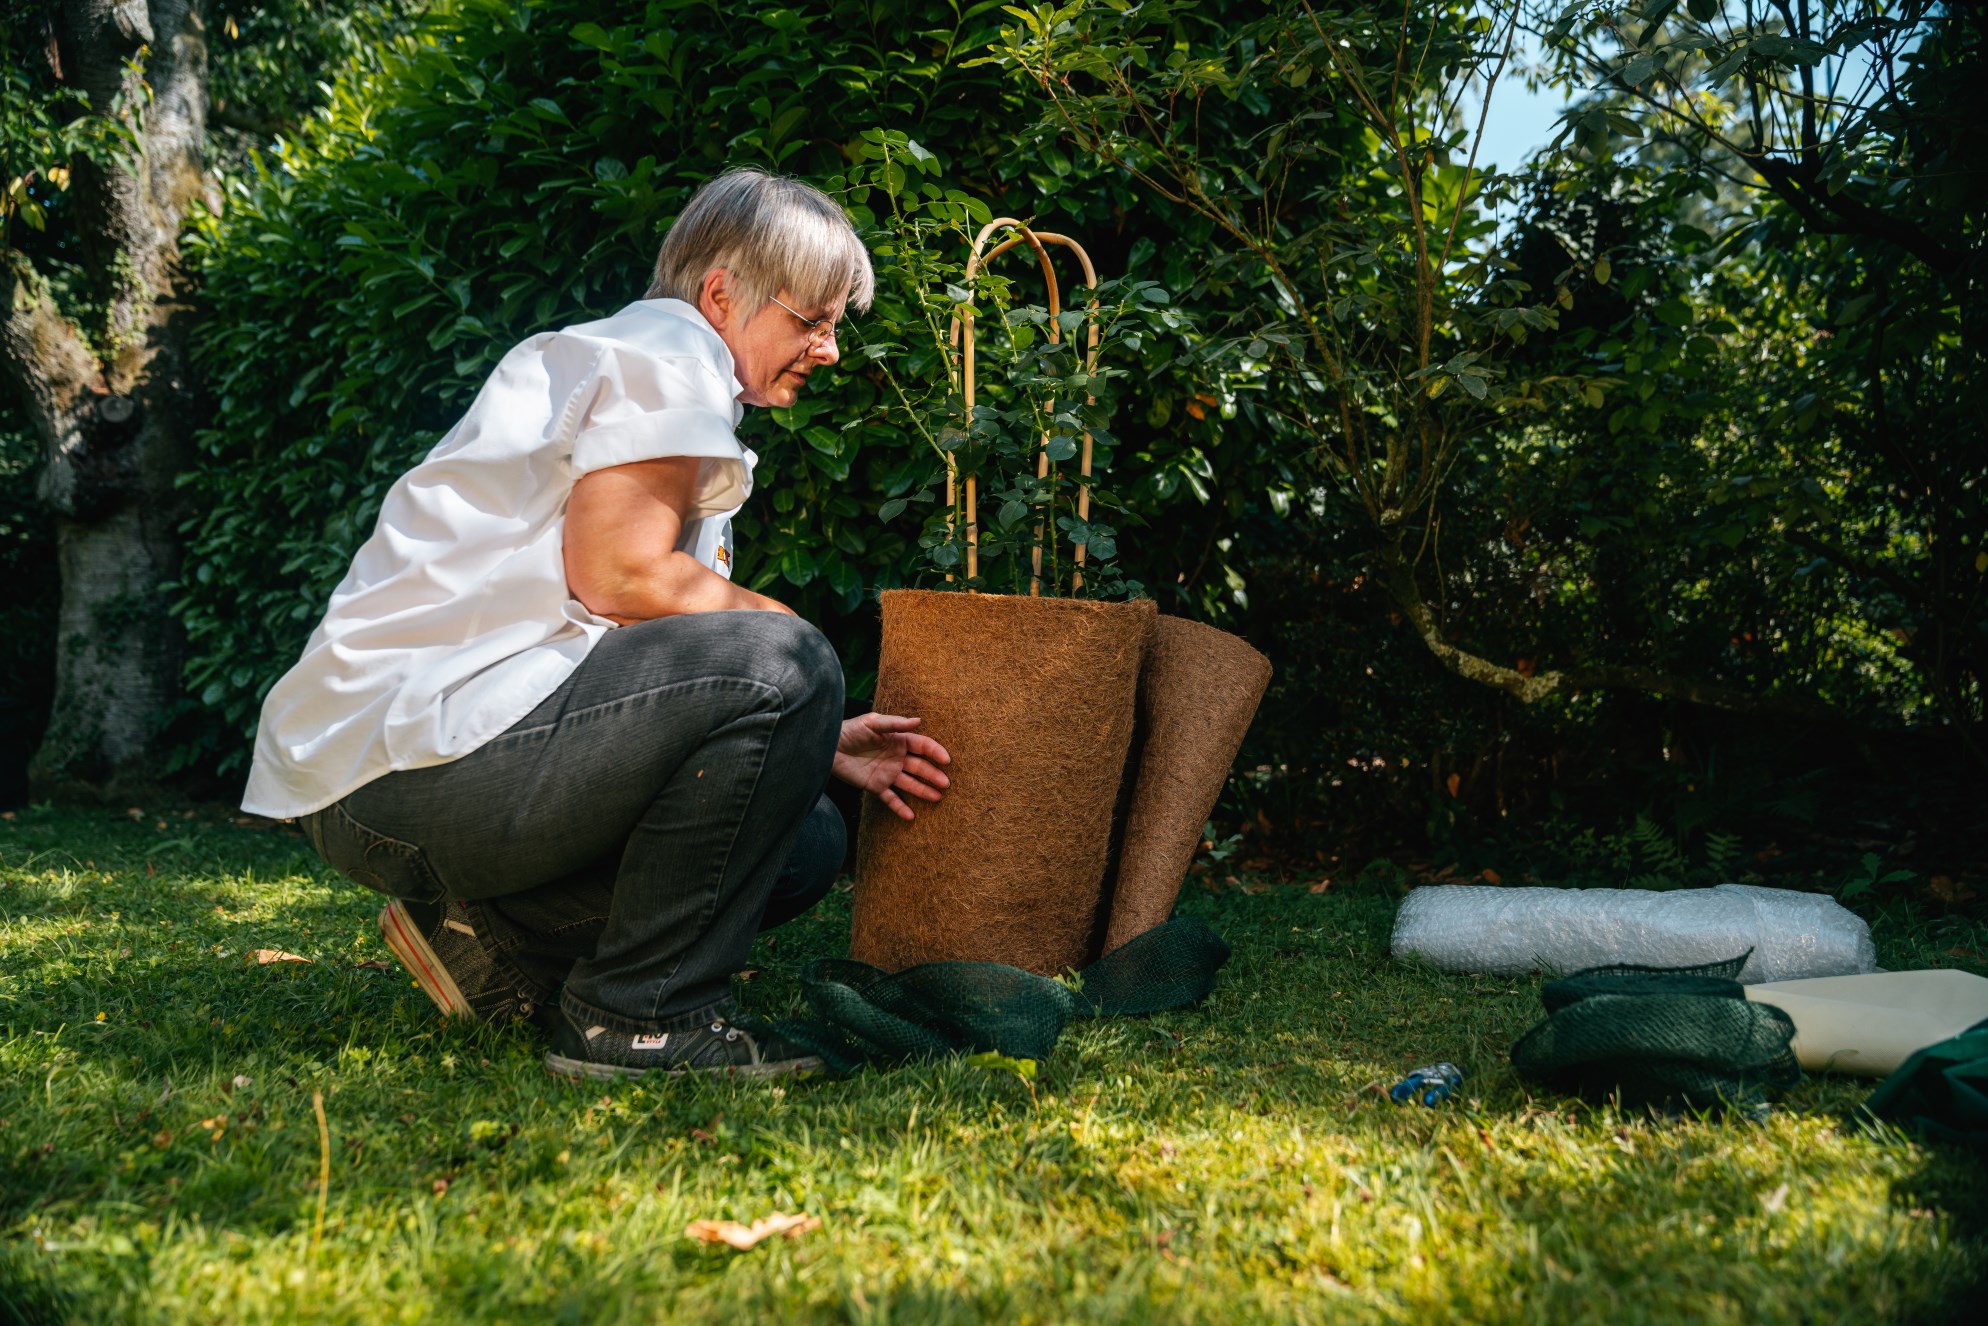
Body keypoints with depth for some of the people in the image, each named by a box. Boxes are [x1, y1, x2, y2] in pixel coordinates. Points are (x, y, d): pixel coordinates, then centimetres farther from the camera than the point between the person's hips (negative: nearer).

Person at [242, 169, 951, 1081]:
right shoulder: (667, 351, -4)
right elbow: (617, 575, -20)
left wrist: (819, 744, 8)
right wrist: (795, 636, -5)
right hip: (407, 757, -10)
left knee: (804, 846, 10)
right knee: (779, 665, -22)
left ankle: (494, 939, 7)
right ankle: (639, 1019, -14)